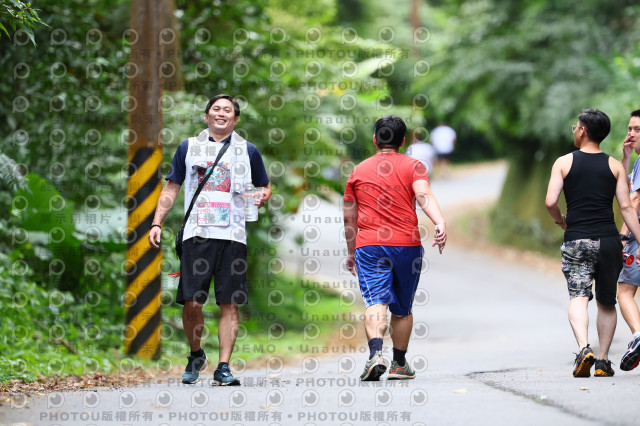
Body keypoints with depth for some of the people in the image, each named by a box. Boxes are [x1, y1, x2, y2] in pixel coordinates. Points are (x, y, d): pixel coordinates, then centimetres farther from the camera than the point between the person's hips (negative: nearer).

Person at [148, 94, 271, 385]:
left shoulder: (247, 151, 13)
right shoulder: (188, 148, 12)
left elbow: (265, 186, 23)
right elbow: (171, 189, 14)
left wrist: (263, 196, -1)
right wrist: (157, 223, 3)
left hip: (233, 237, 1)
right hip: (197, 235, 0)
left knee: (229, 304, -5)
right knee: (192, 303, -7)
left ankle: (223, 367, -2)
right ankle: (195, 355, 17)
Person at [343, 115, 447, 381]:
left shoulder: (358, 172, 13)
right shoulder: (413, 166, 7)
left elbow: (349, 218, 17)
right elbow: (424, 195, -13)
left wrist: (350, 252, 28)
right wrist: (440, 224, -27)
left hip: (369, 246, 0)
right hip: (407, 245, 0)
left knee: (375, 302, -12)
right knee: (402, 309, 15)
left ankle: (375, 353, -35)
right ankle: (399, 364, 23)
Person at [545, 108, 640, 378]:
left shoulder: (564, 162, 3)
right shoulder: (615, 166, 6)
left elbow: (550, 202, -5)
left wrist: (560, 221, 15)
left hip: (576, 240, -1)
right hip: (608, 240, 2)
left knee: (578, 297, -6)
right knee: (606, 302, 12)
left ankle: (584, 349, -29)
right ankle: (603, 361, 12)